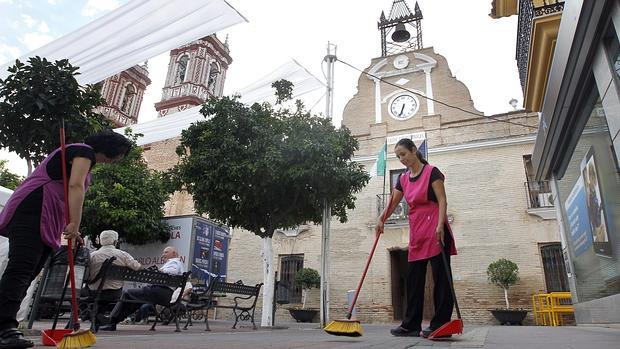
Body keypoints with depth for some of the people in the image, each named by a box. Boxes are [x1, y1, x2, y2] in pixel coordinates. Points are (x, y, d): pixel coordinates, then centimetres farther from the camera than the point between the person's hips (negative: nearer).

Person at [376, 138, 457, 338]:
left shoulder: (431, 172, -4)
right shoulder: (403, 179, 14)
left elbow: (442, 201, -10)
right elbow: (392, 204, 13)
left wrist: (440, 225, -22)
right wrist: (381, 220, -5)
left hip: (435, 230, -7)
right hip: (416, 232, 7)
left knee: (441, 277, -3)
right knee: (414, 280, 7)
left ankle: (440, 325, 3)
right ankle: (411, 325, 13)